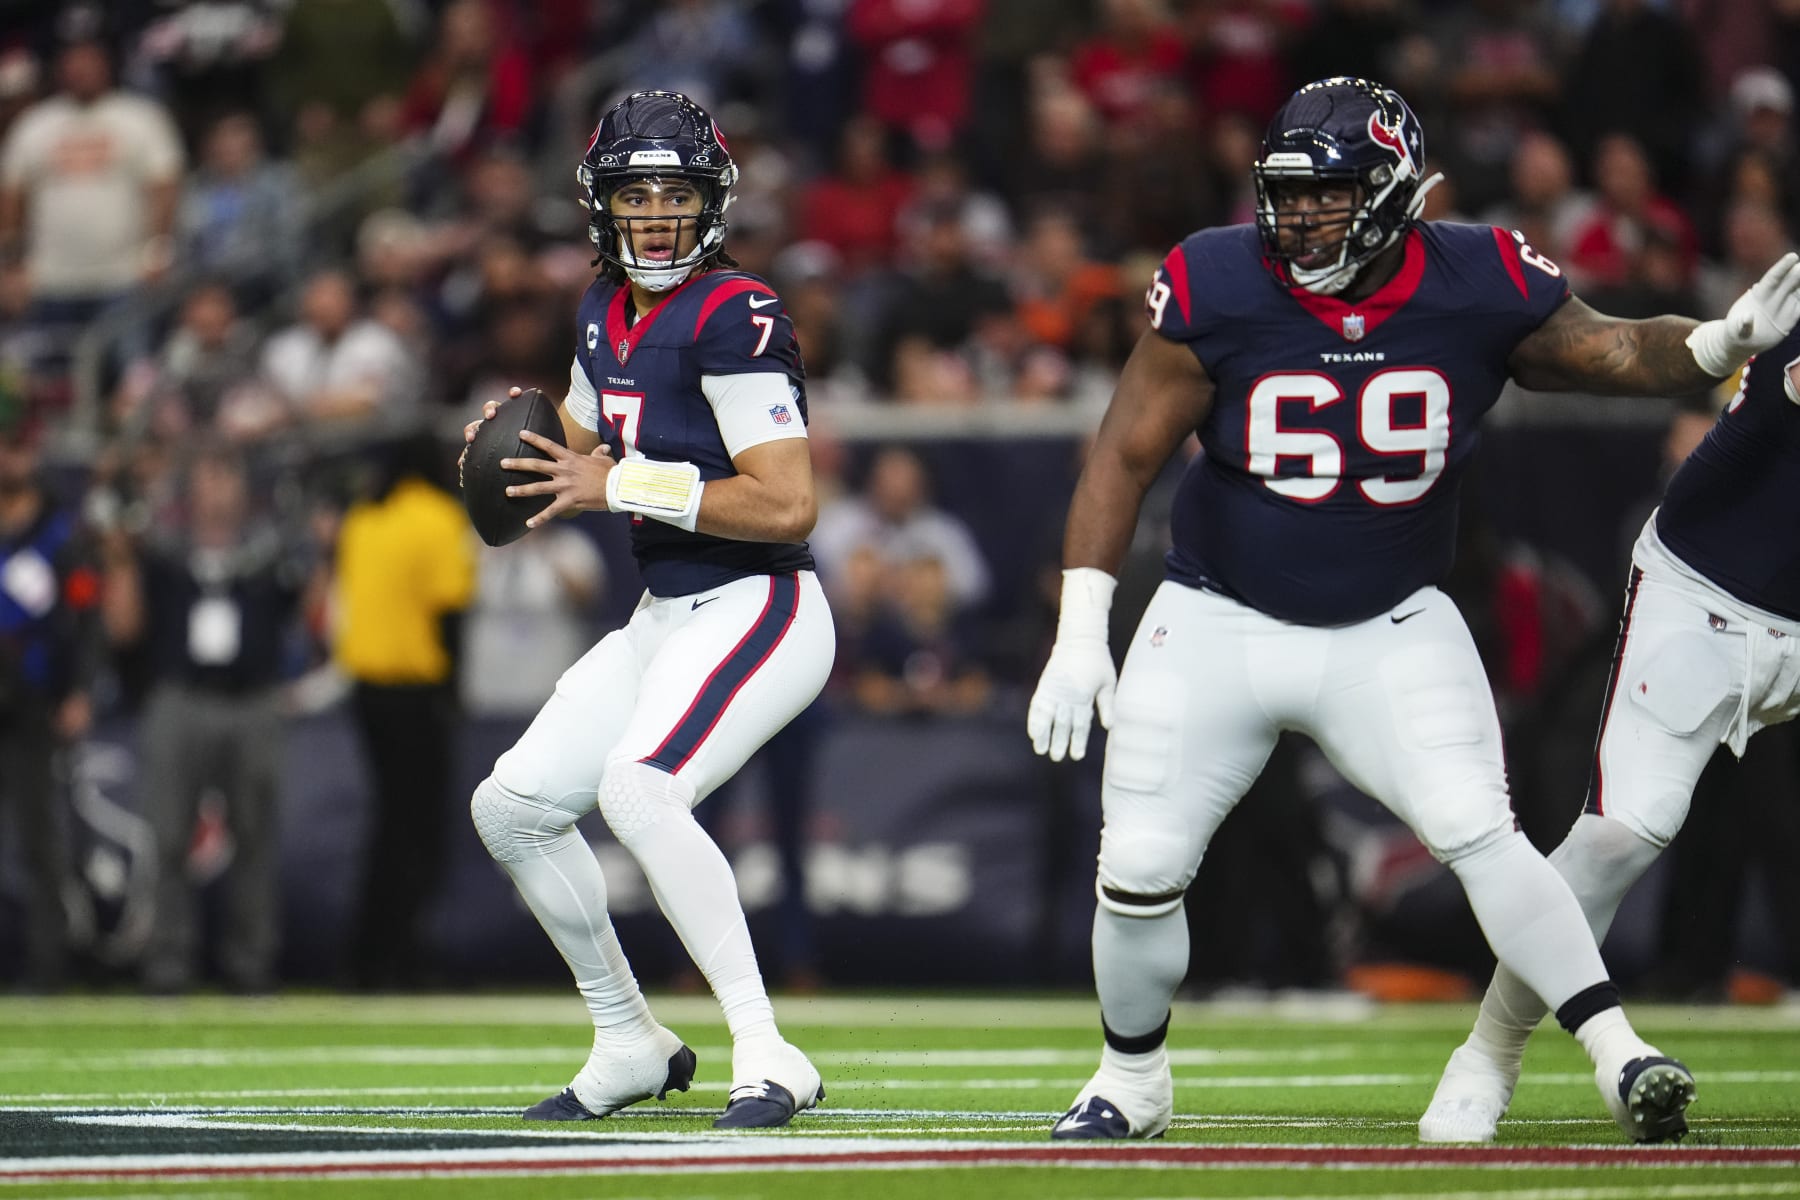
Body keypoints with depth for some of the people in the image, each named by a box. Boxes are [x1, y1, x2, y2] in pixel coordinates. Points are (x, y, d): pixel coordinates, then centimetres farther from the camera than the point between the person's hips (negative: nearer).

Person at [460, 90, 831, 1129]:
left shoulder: (733, 318, -17)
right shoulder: (610, 313, 10)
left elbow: (789, 504, -24)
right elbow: (582, 452, 27)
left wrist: (622, 485, -21)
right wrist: (515, 436, 4)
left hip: (757, 611, -10)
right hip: (665, 621, 10)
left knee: (637, 790, -31)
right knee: (513, 807, 11)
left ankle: (767, 1055, -31)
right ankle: (631, 1045, 24)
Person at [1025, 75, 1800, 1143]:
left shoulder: (1478, 289, -12)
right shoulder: (1215, 290, -15)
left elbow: (1616, 352, 2)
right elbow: (1126, 458, -9)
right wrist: (1080, 633, -13)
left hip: (1390, 633, 0)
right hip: (1218, 624, 1)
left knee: (1479, 833, -19)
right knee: (1140, 871, 0)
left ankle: (1618, 1054, -14)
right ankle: (1133, 1082, 25)